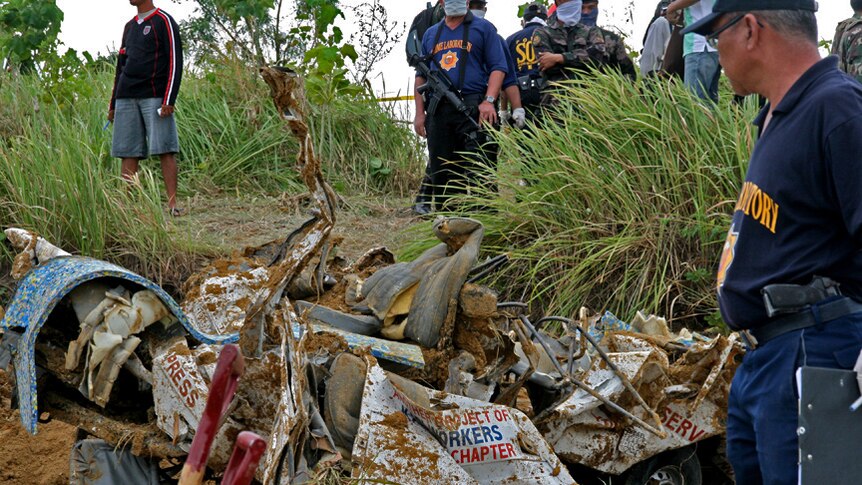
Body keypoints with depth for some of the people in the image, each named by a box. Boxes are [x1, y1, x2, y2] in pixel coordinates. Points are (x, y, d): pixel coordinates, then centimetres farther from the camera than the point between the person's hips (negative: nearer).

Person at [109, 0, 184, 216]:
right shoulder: (129, 27, 20)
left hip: (154, 97, -6)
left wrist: (169, 100, -15)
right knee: (128, 153, 2)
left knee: (165, 150, -10)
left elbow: (175, 62, -7)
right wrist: (113, 104, 19)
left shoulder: (163, 21, 0)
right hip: (126, 99, 6)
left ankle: (172, 202, -11)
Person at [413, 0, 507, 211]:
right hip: (438, 111, 5)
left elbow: (498, 67, 0)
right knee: (441, 170, 6)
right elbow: (421, 76, 21)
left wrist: (489, 100, -14)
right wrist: (420, 113, 11)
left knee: (475, 169, -12)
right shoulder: (431, 34, 20)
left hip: (473, 108, -4)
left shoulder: (483, 28, 8)